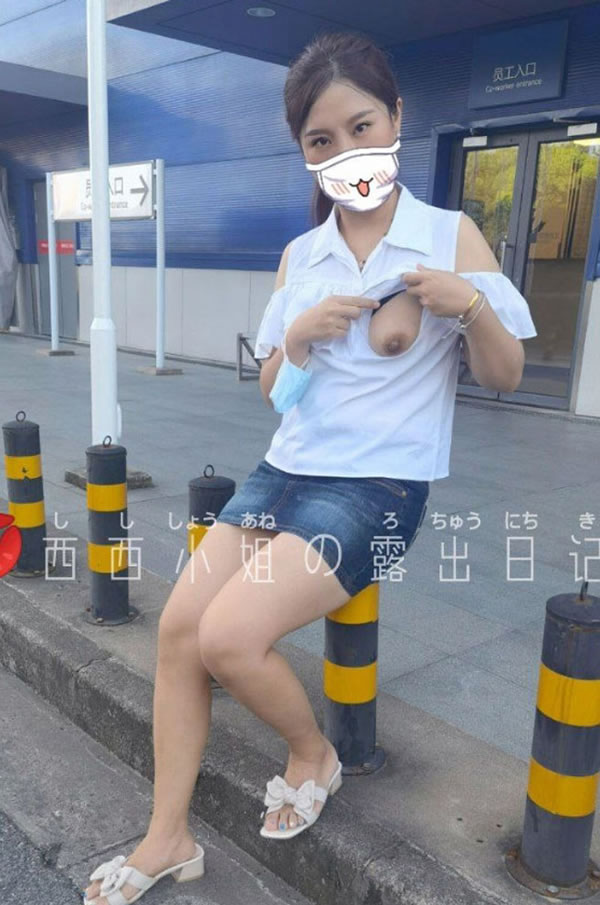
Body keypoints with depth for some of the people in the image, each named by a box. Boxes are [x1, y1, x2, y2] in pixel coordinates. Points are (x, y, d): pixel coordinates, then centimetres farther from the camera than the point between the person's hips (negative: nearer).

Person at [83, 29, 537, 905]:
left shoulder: (451, 235, -2)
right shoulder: (299, 257, 9)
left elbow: (506, 375, 0)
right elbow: (272, 387, 13)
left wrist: (469, 305, -19)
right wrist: (301, 333, -8)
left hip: (378, 484, -5)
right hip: (286, 468, 5)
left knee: (230, 636, -19)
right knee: (179, 624, -9)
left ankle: (313, 754, 13)